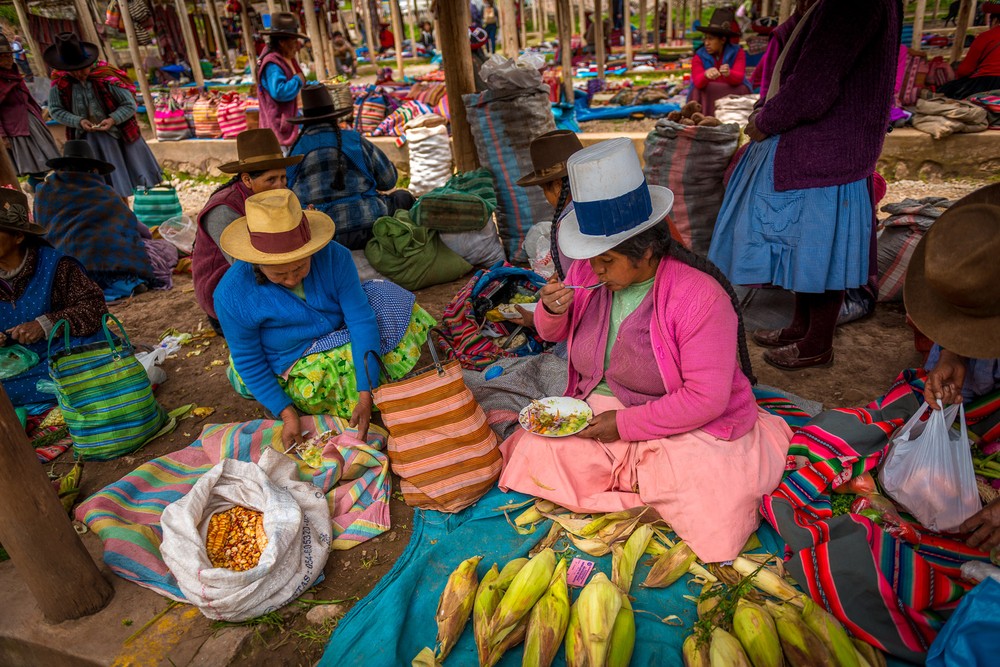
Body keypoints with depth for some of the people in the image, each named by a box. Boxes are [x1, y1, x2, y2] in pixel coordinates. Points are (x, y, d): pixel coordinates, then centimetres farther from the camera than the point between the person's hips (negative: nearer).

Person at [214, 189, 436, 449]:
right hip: (299, 369, -3)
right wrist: (286, 413, -21)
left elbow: (361, 320, -25)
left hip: (341, 336, 4)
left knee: (381, 294, -17)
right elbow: (249, 361, -13)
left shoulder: (334, 256, -22)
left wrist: (365, 396, -32)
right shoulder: (232, 295, -25)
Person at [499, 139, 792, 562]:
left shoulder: (699, 296, -21)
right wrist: (551, 311, -13)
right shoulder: (589, 272, -4)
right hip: (596, 419, 6)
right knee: (533, 456, -14)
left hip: (680, 431, -5)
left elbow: (706, 398, -23)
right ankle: (640, 481, 4)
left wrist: (625, 424, -21)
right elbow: (553, 333, 13)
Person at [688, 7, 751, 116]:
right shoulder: (699, 56, -5)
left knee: (742, 89, -27)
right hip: (706, 97, 0)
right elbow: (698, 82, -22)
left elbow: (738, 78, -20)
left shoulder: (737, 52, -5)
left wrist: (728, 73, -45)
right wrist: (706, 74, -47)